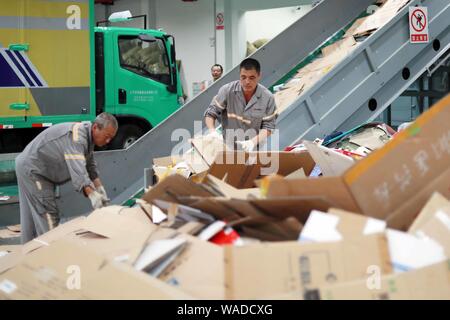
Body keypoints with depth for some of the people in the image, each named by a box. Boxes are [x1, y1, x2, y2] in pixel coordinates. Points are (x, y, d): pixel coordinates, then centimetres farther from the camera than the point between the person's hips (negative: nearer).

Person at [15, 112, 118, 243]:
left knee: (31, 217, 16)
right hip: (32, 170, -11)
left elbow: (90, 165, 12)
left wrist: (99, 188, 1)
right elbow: (77, 169, -41)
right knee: (48, 216, -12)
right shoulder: (77, 136, -28)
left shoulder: (88, 135, 4)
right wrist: (92, 194, -51)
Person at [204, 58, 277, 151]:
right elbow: (210, 113, -2)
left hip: (254, 149, 0)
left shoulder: (268, 97, -7)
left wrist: (253, 142, -22)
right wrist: (212, 131, -20)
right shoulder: (227, 90, -8)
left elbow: (268, 126, -5)